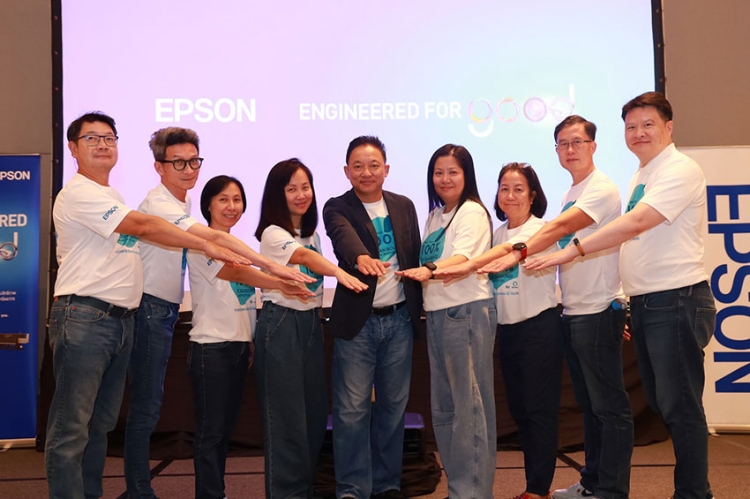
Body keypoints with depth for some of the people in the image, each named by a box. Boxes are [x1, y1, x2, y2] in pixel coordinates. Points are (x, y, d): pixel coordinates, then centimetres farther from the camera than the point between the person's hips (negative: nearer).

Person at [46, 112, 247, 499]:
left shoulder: (111, 197, 22)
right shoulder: (78, 192, -9)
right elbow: (142, 227, -16)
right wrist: (207, 246, -17)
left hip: (121, 319, 9)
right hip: (84, 318, -9)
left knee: (101, 423, 15)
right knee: (71, 428, -4)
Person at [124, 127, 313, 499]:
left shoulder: (180, 204, 12)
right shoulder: (159, 203, -18)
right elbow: (214, 237, -30)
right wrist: (270, 265, -38)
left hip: (164, 311, 9)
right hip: (149, 310, -9)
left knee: (148, 405, 14)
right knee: (145, 407, -4)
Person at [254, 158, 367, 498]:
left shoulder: (312, 233, 14)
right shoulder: (272, 233, -10)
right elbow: (304, 257, -30)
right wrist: (339, 273, -47)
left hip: (311, 323, 7)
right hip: (281, 324, -7)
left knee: (315, 411, 10)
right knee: (287, 415, -4)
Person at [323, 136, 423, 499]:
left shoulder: (404, 206, 10)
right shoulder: (337, 208, -3)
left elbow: (415, 258, 12)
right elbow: (344, 237, -25)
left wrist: (416, 309, 8)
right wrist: (362, 257, -47)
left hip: (399, 319, 4)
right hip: (357, 321, -3)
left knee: (393, 405, 11)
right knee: (352, 410, -1)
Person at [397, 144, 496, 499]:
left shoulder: (472, 211, -6)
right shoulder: (434, 217, 18)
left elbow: (463, 258, -22)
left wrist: (430, 270, -38)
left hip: (468, 311, -8)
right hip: (436, 314, 8)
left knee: (469, 405, -4)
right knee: (443, 406, 12)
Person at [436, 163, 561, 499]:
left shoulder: (540, 229, -11)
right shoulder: (498, 233, 11)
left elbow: (508, 250, -29)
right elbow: (489, 269, 11)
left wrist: (466, 267, -44)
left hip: (539, 327, -7)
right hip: (507, 329, 7)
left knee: (539, 409, -1)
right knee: (518, 408, 12)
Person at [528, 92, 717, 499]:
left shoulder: (680, 170, -12)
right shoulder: (640, 176, 15)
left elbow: (636, 223, -24)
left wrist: (573, 251, -25)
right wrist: (631, 301, 14)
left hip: (676, 301, -9)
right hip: (644, 304, 9)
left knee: (679, 405, -2)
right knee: (660, 402, 16)